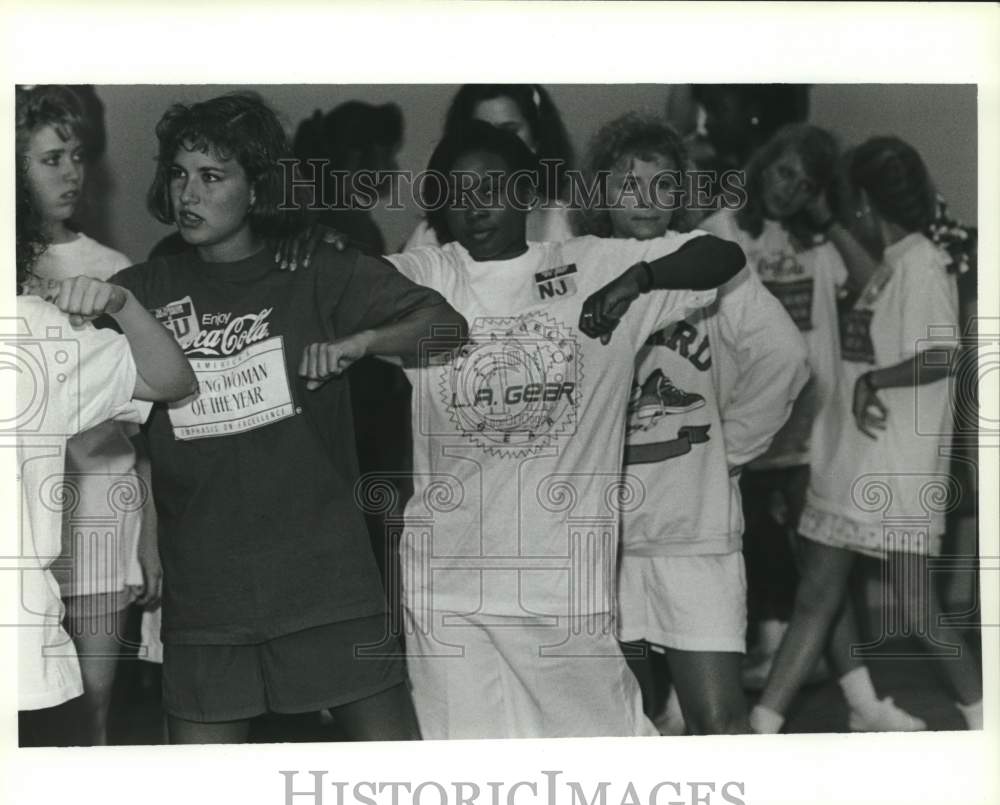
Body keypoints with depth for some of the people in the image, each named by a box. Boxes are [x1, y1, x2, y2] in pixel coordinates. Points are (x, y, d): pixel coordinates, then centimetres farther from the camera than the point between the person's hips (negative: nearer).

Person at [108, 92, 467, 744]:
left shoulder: (317, 275, 5)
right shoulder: (147, 290, 10)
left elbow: (446, 323, 0)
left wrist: (359, 341, -18)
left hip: (325, 578, -2)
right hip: (203, 593, 2)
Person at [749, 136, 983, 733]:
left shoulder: (921, 264, -14)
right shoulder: (894, 262, 11)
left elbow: (943, 352, -25)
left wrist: (873, 379, -17)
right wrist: (829, 225, 30)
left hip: (898, 467, -9)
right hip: (853, 461, 9)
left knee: (915, 610, -3)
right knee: (817, 598, 9)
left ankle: (982, 720, 15)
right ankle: (765, 722, 12)